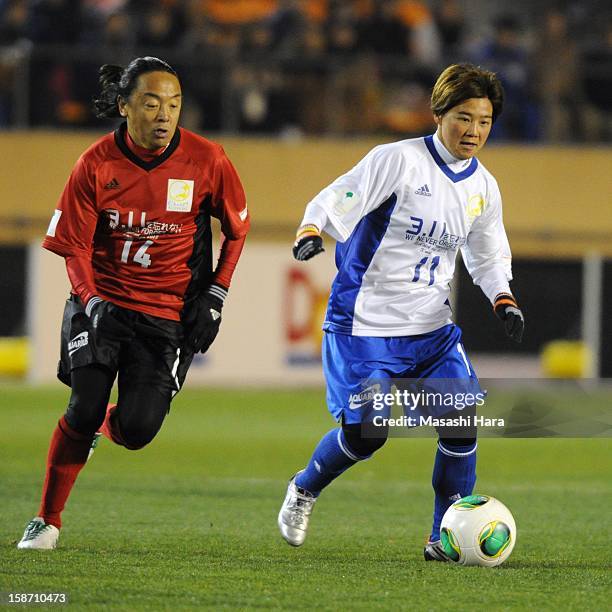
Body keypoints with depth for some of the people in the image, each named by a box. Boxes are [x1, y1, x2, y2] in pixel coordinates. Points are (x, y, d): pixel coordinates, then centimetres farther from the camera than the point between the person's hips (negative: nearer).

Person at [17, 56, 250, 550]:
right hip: (102, 300, 0)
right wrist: (91, 301, -18)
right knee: (85, 408, -16)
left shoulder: (206, 160, -9)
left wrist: (215, 297, 0)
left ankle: (105, 427, 28)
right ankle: (47, 519, 2)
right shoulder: (97, 164, -9)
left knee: (136, 430, -11)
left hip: (169, 312, 0)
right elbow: (74, 245, -2)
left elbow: (238, 228, 7)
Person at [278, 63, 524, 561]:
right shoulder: (400, 160, -12)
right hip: (365, 324, -5)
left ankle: (446, 537, -1)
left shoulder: (483, 187, 7)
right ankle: (304, 490, 23)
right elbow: (333, 203, -16)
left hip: (431, 328, 5)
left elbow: (488, 257, 20)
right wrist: (311, 234, -37)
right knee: (365, 433, -10)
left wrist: (505, 301, 2)